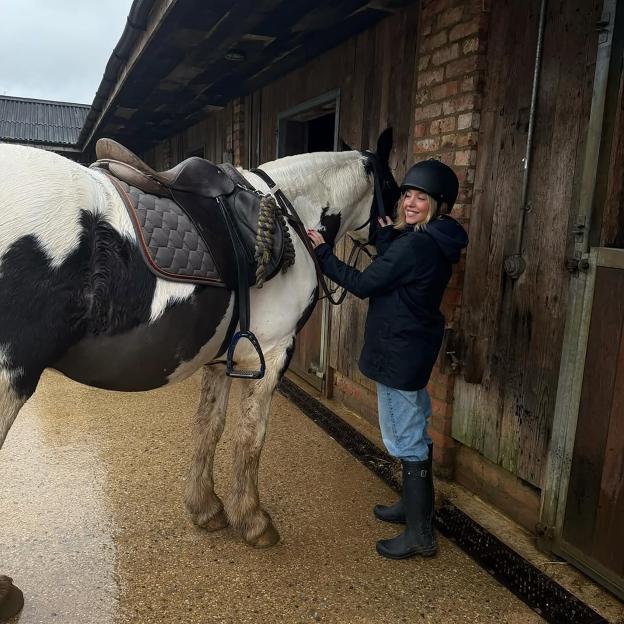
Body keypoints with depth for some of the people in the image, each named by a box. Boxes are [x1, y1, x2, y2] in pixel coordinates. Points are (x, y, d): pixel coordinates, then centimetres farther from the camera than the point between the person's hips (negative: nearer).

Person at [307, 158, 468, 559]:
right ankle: (413, 506, 41)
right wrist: (388, 234, 7)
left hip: (399, 353, -10)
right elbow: (393, 269, 15)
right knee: (415, 432, 22)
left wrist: (323, 253, -8)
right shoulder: (436, 244, 7)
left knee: (405, 439, 1)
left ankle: (420, 535, 14)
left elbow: (362, 284, -18)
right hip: (418, 348, 10)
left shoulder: (413, 245, -23)